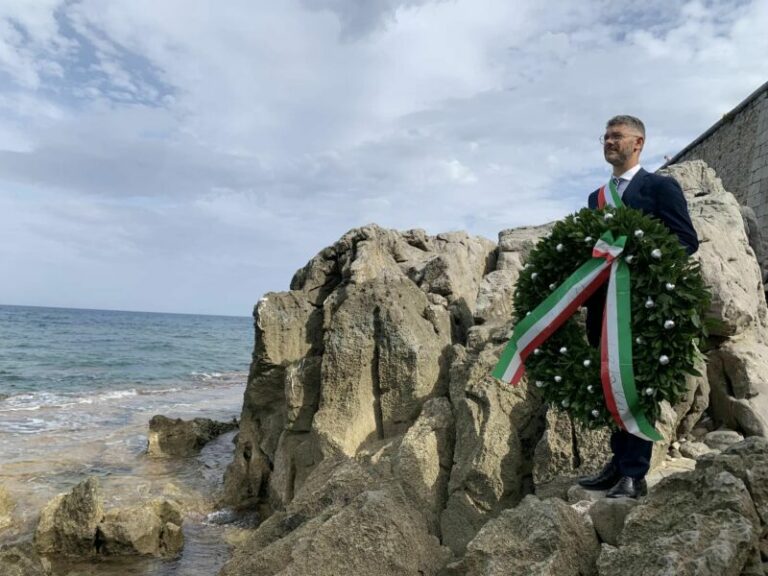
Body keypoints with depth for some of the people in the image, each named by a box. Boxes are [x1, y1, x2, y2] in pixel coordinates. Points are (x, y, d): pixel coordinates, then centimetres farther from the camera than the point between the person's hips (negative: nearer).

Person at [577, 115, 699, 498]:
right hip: (605, 304, 6)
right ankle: (619, 464, 19)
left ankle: (635, 475, 4)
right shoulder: (596, 197, 21)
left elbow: (686, 241, -5)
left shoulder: (661, 186, 2)